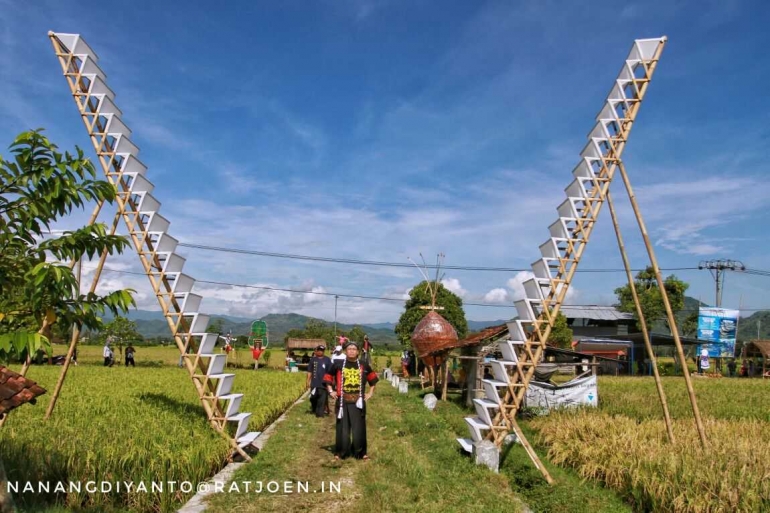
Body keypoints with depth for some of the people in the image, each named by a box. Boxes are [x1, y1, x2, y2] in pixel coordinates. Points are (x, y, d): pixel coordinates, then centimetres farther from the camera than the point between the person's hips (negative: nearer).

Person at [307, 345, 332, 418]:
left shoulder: (327, 359, 1)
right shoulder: (313, 359, 5)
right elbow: (309, 371, 8)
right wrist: (308, 381, 4)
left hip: (323, 383, -2)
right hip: (314, 383, 2)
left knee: (322, 399, -3)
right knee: (313, 398, 11)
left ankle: (320, 413, 3)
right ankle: (313, 409, 34)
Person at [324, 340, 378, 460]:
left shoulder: (363, 365, 3)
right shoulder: (338, 364, -2)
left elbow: (373, 378, 18)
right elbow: (328, 377, 11)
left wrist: (370, 393, 13)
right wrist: (331, 391, 3)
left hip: (358, 402, 1)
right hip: (342, 401, -1)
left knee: (359, 428, 4)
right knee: (343, 428, 5)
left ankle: (360, 453, 16)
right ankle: (340, 453, 17)